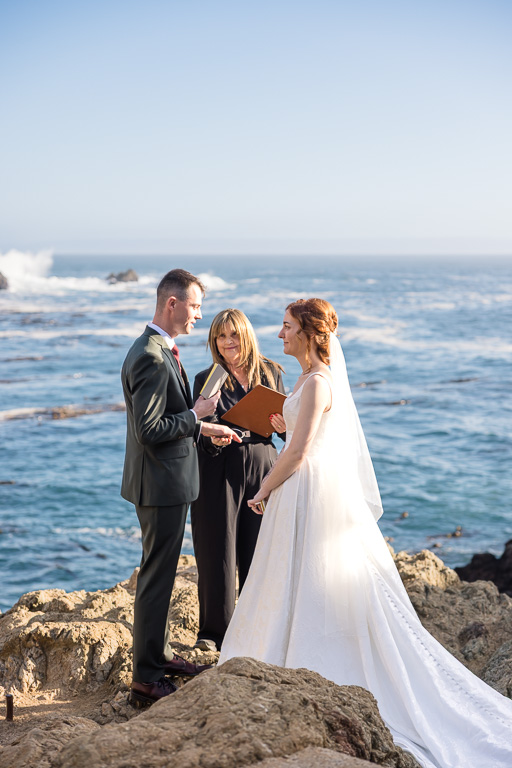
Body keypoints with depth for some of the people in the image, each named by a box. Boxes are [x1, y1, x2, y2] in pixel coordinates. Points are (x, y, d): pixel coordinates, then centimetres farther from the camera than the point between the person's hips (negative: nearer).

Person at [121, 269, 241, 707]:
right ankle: (146, 679, 8)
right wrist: (196, 414, -16)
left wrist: (203, 427, 12)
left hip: (168, 481, 11)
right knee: (157, 577, -2)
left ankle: (161, 654, 34)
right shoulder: (152, 358, -23)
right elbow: (148, 431, -26)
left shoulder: (161, 350, 11)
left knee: (162, 573, 20)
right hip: (162, 485, -11)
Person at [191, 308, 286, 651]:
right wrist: (214, 439, -25)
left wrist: (285, 427, -12)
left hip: (262, 470, 2)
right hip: (220, 472, -2)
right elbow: (202, 433, -3)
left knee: (259, 551, 8)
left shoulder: (271, 373, 6)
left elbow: (286, 424, 10)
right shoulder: (207, 379, 0)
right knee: (217, 552, 1)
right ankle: (214, 630, 16)